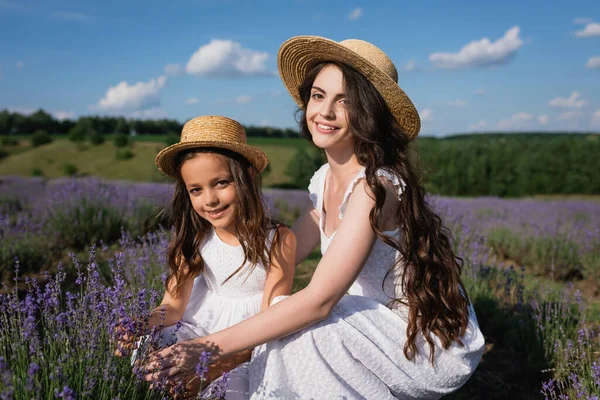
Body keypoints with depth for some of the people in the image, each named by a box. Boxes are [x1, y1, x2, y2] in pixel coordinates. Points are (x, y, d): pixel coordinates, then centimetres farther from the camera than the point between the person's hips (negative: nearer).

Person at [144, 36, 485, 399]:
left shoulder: (374, 186, -25)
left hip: (434, 341, -7)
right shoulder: (326, 179, 1)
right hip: (386, 326, 8)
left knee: (293, 335, -23)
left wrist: (214, 346, -30)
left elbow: (318, 300, -30)